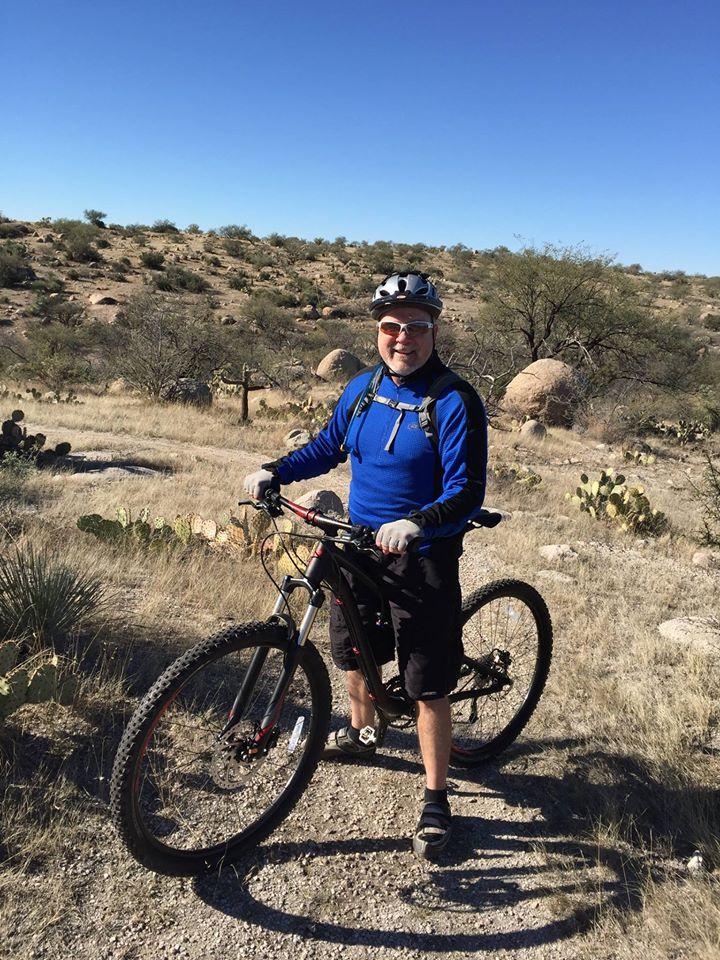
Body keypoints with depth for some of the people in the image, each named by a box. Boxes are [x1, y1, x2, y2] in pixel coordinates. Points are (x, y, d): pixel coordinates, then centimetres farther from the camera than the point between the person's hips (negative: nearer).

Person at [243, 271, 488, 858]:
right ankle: (361, 733, 52)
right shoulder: (363, 388, 3)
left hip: (422, 559, -6)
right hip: (358, 545, 7)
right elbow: (327, 447, 15)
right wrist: (274, 472, 1)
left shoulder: (454, 401, -16)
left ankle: (436, 801, 20)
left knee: (428, 686, 1)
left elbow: (467, 493, -21)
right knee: (352, 651, 23)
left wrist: (416, 524, -38)